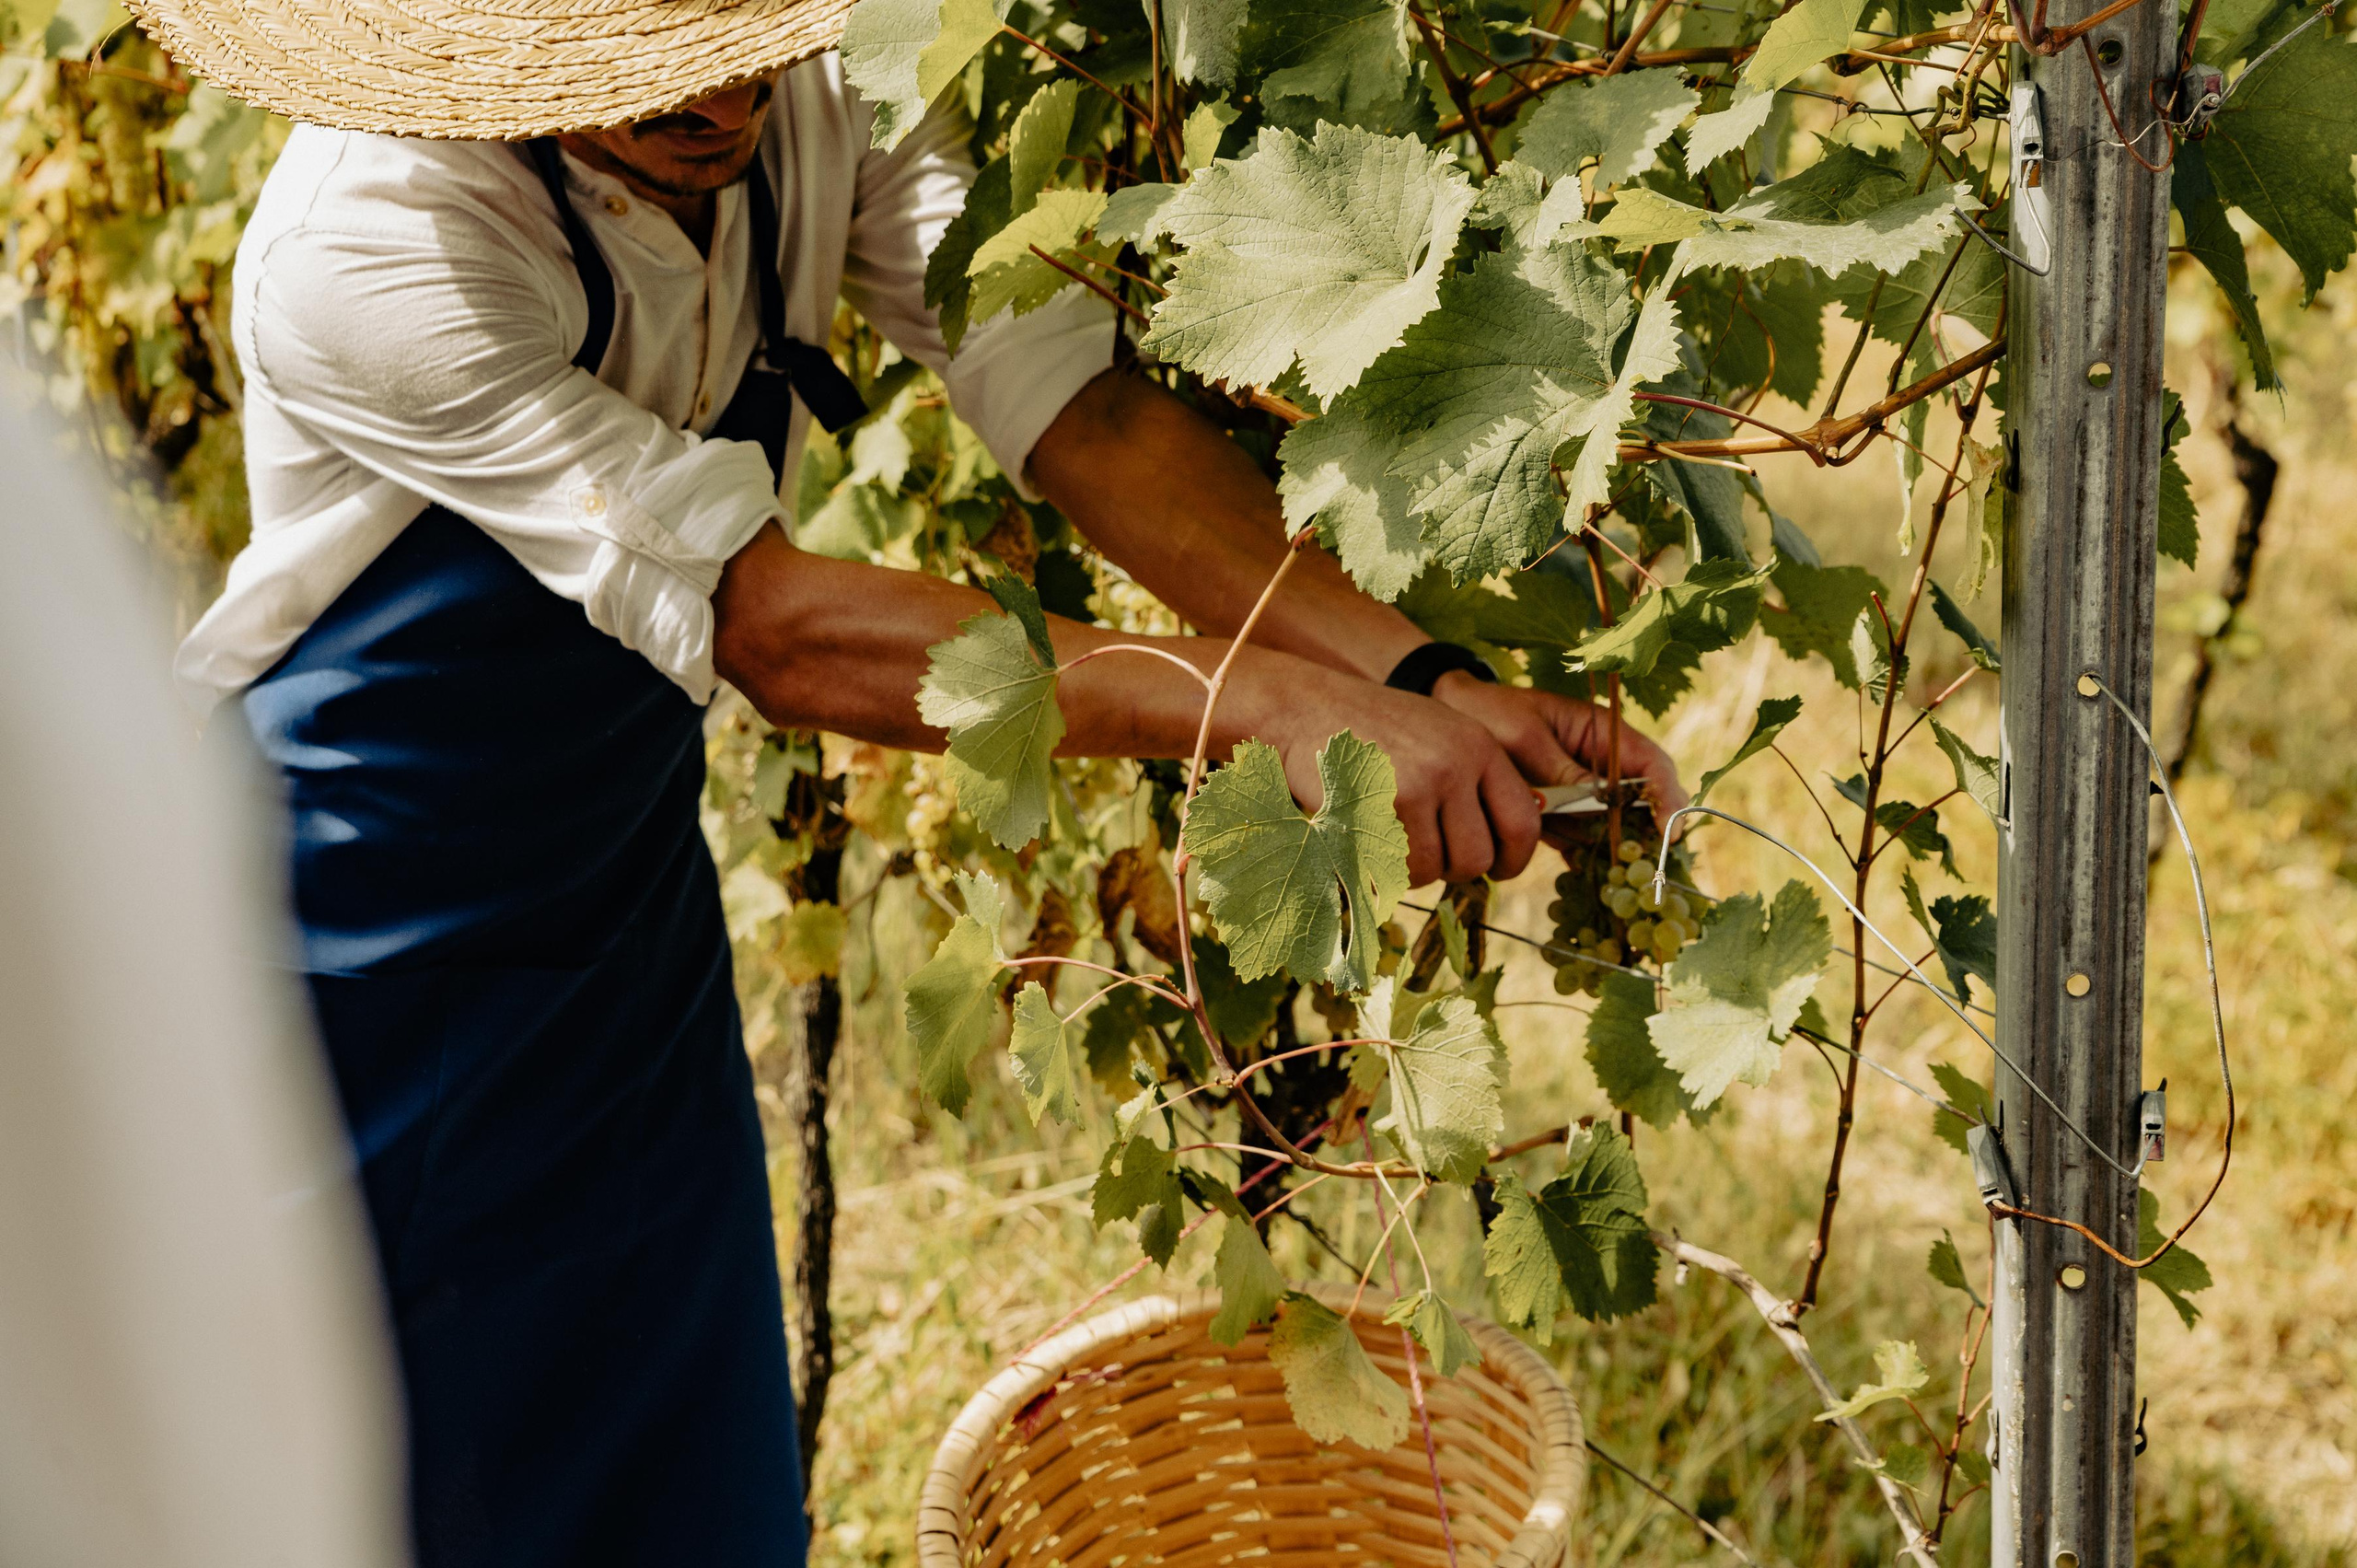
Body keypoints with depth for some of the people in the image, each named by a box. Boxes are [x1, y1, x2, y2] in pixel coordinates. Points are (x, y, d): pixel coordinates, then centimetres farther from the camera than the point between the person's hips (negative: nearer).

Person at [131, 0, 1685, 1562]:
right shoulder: (364, 250, -31)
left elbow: (1078, 403, -21)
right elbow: (772, 627, -36)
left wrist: (1419, 674, -35)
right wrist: (1278, 706, -41)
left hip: (625, 889, 5)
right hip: (352, 946, -5)